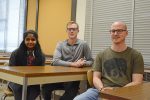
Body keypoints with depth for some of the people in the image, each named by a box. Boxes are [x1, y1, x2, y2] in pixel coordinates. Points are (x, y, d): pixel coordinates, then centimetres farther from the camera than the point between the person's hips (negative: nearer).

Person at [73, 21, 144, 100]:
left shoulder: (135, 55, 7)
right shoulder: (101, 55, 15)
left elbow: (137, 82, 1)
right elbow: (96, 77, 10)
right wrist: (102, 89, -11)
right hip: (100, 90, 3)